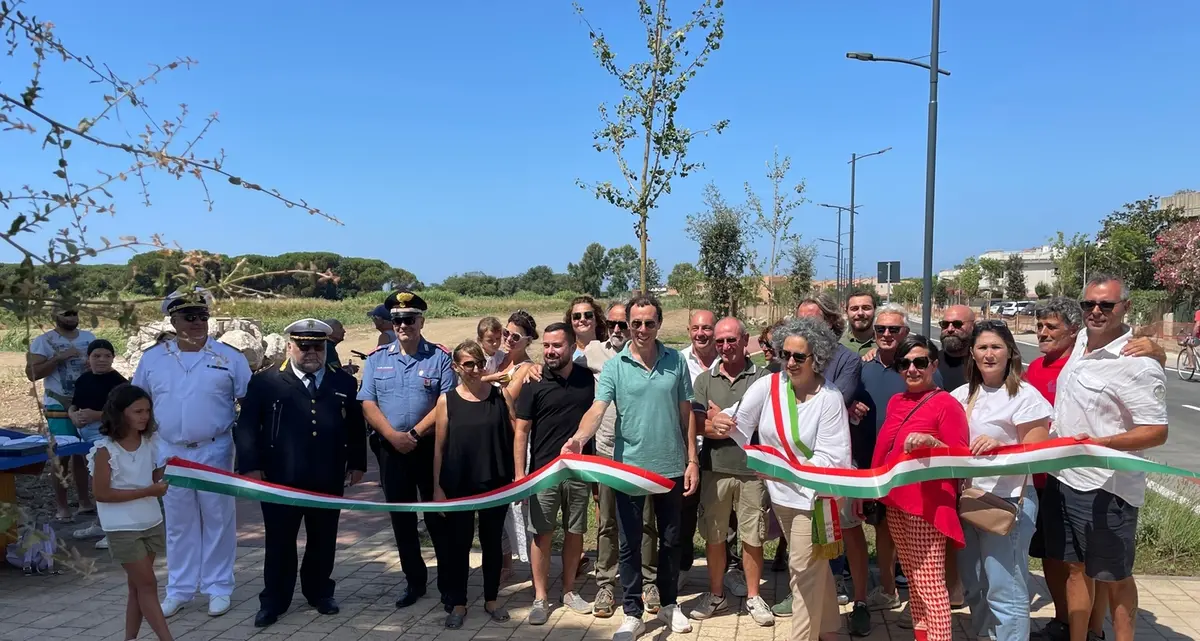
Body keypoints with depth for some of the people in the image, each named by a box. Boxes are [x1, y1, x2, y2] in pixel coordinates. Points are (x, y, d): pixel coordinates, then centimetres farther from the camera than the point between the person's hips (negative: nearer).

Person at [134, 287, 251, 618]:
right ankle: (179, 589, 25)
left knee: (217, 520, 6)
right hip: (169, 452, 2)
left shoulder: (229, 357, -4)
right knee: (178, 523, 12)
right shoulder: (152, 359, 2)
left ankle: (218, 587, 19)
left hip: (214, 451, -2)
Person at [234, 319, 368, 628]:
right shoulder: (265, 381, 0)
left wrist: (357, 463, 10)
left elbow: (356, 427, 12)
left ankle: (319, 592, 30)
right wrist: (251, 466, -8)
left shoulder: (344, 382, 7)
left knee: (323, 541, 13)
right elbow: (247, 427, -2)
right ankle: (274, 600, 23)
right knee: (279, 542, 8)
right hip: (280, 479, -2)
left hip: (328, 480, 2)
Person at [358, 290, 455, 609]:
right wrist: (393, 435, -14)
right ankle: (414, 580, 24)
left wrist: (414, 434, -15)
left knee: (438, 514, 3)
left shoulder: (439, 358, -3)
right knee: (401, 517, 11)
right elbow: (367, 404, -1)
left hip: (431, 448, -3)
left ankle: (449, 581, 15)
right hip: (391, 449, 3)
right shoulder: (377, 359, 6)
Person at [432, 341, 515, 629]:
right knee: (458, 543, 9)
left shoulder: (501, 395, -1)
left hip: (496, 483, 1)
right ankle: (458, 603, 23)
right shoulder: (447, 400, -2)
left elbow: (515, 437, 0)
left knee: (492, 541, 12)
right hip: (458, 485, 0)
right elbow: (439, 447, 0)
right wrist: (437, 487, -2)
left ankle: (491, 600, 27)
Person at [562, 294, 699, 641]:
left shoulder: (676, 361, 0)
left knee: (670, 540, 15)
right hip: (630, 467, -1)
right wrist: (579, 438, -38)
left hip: (671, 466, 2)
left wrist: (692, 460, 2)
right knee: (629, 543, 7)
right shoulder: (614, 366, -6)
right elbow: (597, 409, -18)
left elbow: (686, 413, 5)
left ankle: (669, 604, 33)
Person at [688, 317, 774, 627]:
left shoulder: (762, 377, -1)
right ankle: (716, 595, 27)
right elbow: (700, 426, -5)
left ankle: (753, 597, 24)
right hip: (715, 469, 2)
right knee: (714, 536, 12)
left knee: (753, 537, 8)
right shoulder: (705, 380, 5)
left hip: (753, 469, -2)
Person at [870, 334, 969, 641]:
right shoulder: (895, 402, 11)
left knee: (930, 584, -7)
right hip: (895, 502, 8)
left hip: (928, 505, -7)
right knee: (913, 579, 15)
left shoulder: (947, 405, -10)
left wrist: (931, 441, -29)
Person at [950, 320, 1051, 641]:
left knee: (1004, 589, -4)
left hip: (1009, 501, -7)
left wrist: (1000, 447, -28)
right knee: (973, 586, 17)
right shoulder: (963, 395, 9)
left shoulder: (1025, 396, -9)